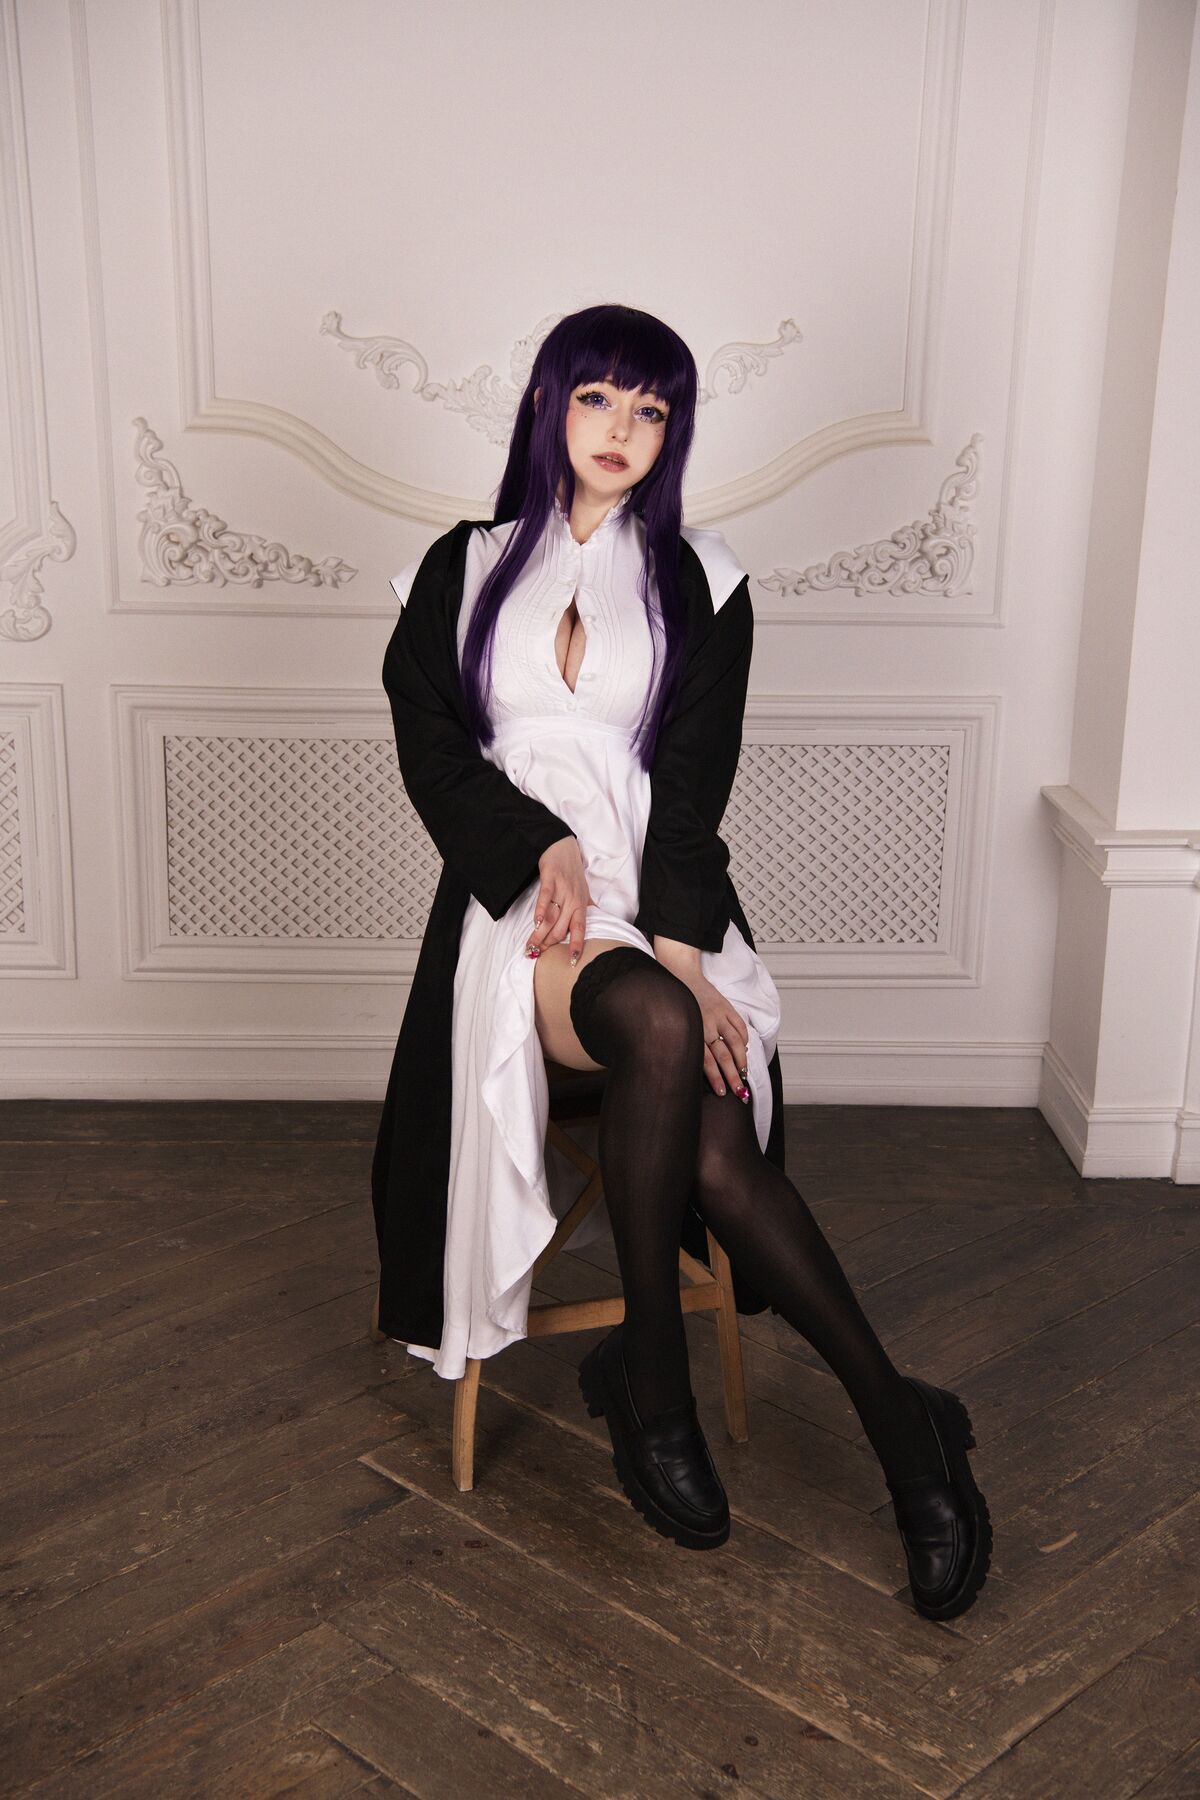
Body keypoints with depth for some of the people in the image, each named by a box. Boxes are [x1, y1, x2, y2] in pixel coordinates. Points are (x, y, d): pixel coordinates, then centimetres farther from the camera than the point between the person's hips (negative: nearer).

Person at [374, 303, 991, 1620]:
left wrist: (680, 942, -15)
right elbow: (433, 753, 4)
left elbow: (696, 780, 0)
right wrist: (548, 849, -13)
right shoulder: (464, 570, 13)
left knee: (710, 1147, -31)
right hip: (522, 897, -1)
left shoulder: (700, 583, 11)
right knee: (663, 1032, -34)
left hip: (667, 902, 1)